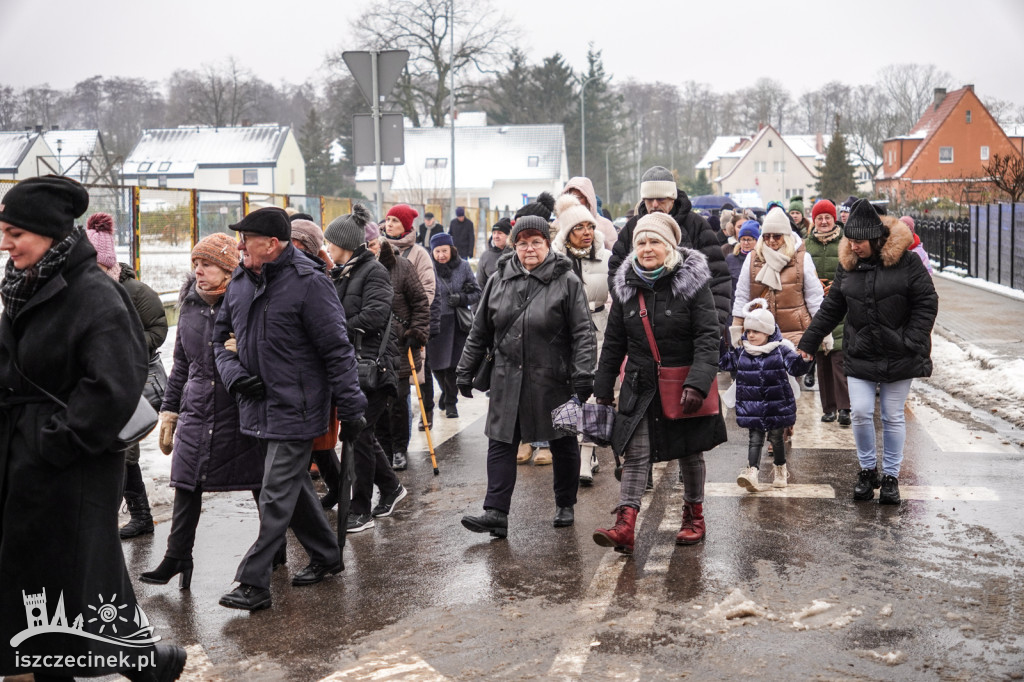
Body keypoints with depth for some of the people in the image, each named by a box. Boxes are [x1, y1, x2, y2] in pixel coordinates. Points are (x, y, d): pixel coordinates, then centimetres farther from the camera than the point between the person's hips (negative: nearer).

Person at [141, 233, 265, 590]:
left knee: (261, 485, 5)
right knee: (186, 486, 3)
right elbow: (181, 365, 18)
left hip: (241, 409, -5)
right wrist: (168, 413, 18)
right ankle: (177, 558, 13)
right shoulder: (189, 307, 10)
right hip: (196, 411, 5)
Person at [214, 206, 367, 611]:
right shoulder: (239, 283, 7)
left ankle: (253, 584, 2)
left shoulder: (308, 284, -15)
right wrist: (233, 374, -3)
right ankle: (326, 556, 34)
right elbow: (221, 338, 18)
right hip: (258, 408, 8)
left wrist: (350, 409, -11)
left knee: (276, 498, -4)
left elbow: (337, 351, -13)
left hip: (295, 410, -8)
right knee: (293, 487, 18)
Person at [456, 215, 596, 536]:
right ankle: (496, 514, -1)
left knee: (563, 444, 11)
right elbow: (480, 331, 13)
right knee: (500, 443, -2)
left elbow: (583, 332, -8)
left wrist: (583, 375, -16)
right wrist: (466, 371, 11)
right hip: (508, 380, 3)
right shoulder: (499, 280, 6)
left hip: (554, 380, -3)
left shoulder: (567, 281, -5)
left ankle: (565, 506, 29)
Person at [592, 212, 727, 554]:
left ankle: (694, 516, 31)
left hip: (685, 385, -2)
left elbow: (708, 337, -14)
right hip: (640, 387, 3)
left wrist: (697, 383, -25)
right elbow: (613, 343, 9)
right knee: (634, 454, -8)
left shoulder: (693, 282, -10)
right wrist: (603, 388, 9)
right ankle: (625, 526, -14)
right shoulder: (625, 285, 2)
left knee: (690, 452, 13)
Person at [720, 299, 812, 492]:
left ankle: (780, 470, 31)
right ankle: (752, 471, -14)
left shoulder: (781, 350, -7)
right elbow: (722, 362, 12)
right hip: (751, 407, 1)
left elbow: (796, 367, -14)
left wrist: (804, 358, -35)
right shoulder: (741, 353, 3)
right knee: (755, 439, -3)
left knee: (776, 438, 12)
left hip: (777, 405, -1)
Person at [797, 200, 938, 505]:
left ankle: (891, 476, 20)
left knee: (893, 417, 7)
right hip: (859, 355, 3)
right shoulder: (847, 265, 3)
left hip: (898, 356, -2)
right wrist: (807, 343, 7)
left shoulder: (906, 260, -8)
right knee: (861, 413, -4)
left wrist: (911, 343, -13)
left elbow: (927, 303, -6)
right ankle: (867, 470, 17)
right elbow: (831, 309, 10)